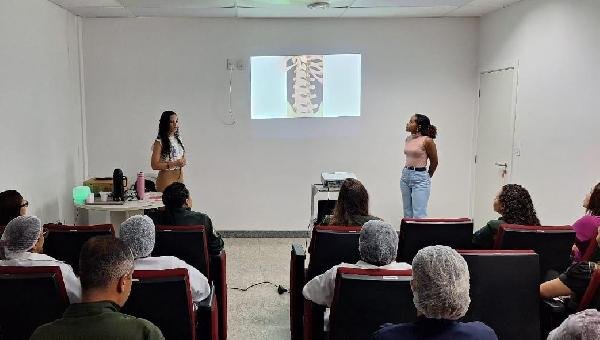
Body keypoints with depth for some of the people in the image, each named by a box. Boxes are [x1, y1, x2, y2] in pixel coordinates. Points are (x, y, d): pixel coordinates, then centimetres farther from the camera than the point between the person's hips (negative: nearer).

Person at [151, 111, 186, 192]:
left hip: (180, 178, 6)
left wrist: (183, 162, -1)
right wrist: (174, 164, -20)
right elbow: (154, 165, -15)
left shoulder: (178, 139, 10)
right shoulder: (160, 142, -11)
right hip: (166, 180, -6)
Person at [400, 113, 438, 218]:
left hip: (420, 178, -7)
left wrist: (427, 177, 12)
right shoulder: (408, 139, 7)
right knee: (407, 214, 12)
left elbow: (434, 162, -1)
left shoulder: (427, 141, -12)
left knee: (419, 216, -6)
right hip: (405, 175, 7)